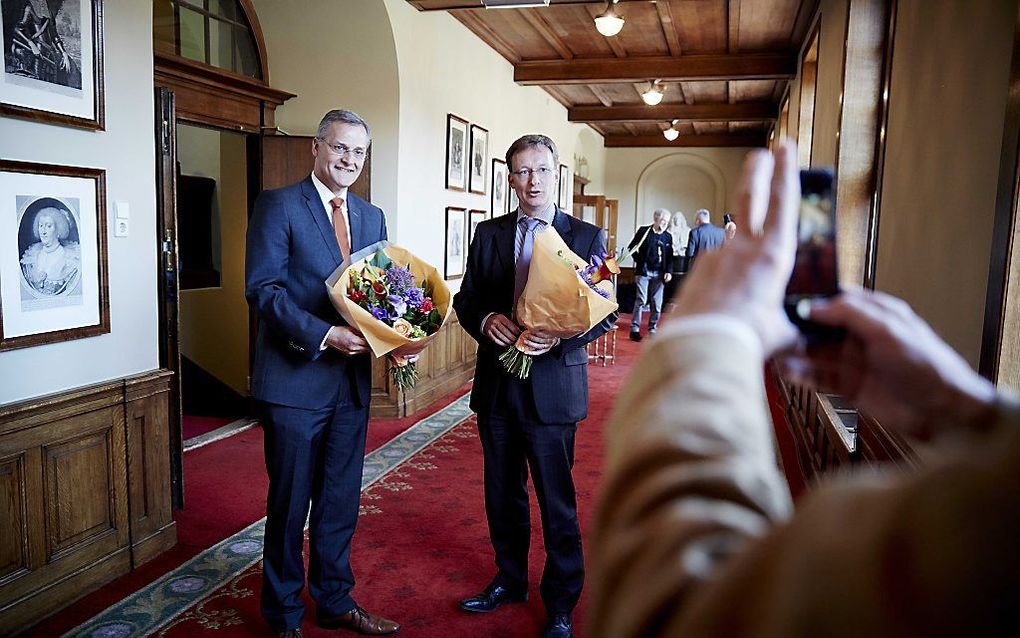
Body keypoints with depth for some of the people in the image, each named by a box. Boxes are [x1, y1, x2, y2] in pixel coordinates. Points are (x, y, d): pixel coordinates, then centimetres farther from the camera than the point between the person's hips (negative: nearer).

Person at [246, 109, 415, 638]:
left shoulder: (372, 217, 12)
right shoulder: (279, 204, -6)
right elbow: (263, 289, -14)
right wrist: (323, 334, -24)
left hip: (353, 380, 6)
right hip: (296, 380, -5)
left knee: (341, 501, 17)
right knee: (290, 504, 9)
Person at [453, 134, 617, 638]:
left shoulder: (588, 237, -2)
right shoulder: (488, 234, 7)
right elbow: (464, 299, 8)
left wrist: (559, 335, -23)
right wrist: (485, 320, -14)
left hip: (552, 386, -4)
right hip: (496, 384, 4)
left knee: (557, 502, 5)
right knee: (502, 494, 18)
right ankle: (510, 581, 40)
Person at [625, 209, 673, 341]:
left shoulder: (668, 237, 10)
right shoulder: (644, 231, -1)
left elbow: (670, 257, 11)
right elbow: (631, 247, 5)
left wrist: (669, 272, -1)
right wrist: (639, 261, -2)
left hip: (659, 274, 4)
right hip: (643, 271, -4)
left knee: (657, 303, 4)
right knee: (641, 300, -7)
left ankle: (652, 328, 16)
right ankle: (635, 329, -1)